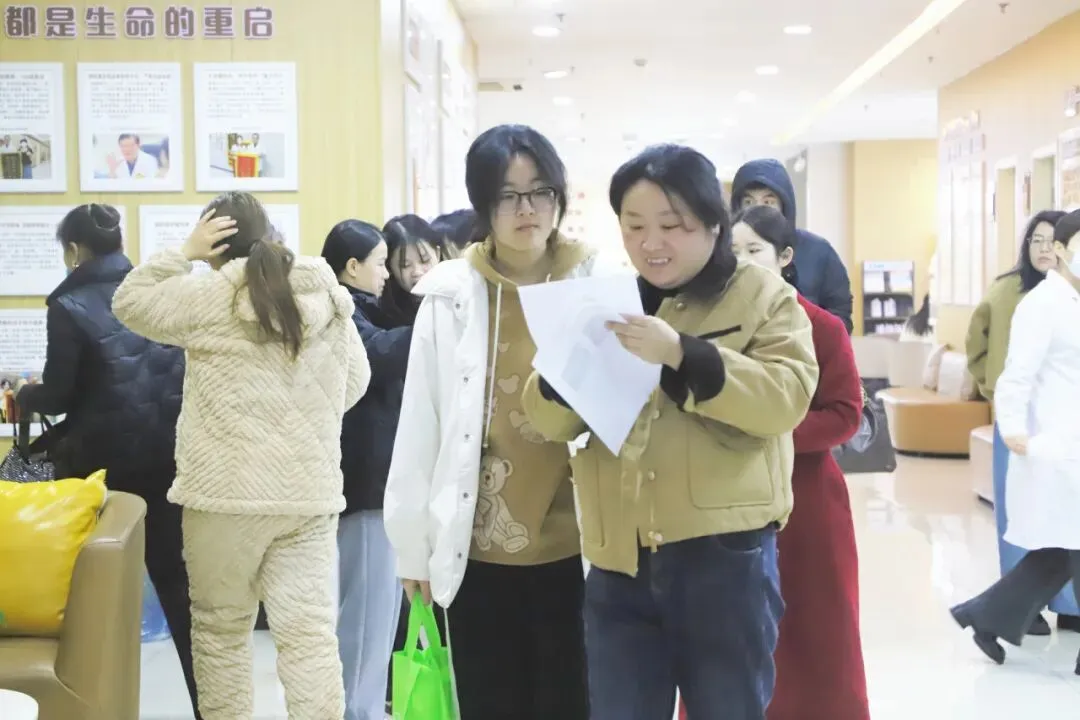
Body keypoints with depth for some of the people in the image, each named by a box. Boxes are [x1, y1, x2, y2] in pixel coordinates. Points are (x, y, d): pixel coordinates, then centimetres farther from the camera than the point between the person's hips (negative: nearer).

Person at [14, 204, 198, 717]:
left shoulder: (69, 306, -8)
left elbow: (58, 395, -7)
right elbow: (188, 369, 7)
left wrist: (24, 396, 13)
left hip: (104, 460, -4)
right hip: (168, 454, 4)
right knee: (177, 578, 11)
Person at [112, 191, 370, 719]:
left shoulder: (209, 296, -8)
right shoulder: (329, 296, 7)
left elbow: (130, 302, 6)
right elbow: (355, 381, 16)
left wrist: (184, 251, 7)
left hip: (228, 491, -4)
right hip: (312, 491, 4)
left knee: (220, 628, 12)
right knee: (310, 633, 4)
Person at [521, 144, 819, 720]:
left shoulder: (762, 296, 2)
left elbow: (786, 398, -13)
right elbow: (551, 422, 7)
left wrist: (682, 353, -23)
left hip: (725, 556, -3)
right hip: (618, 563, 3)